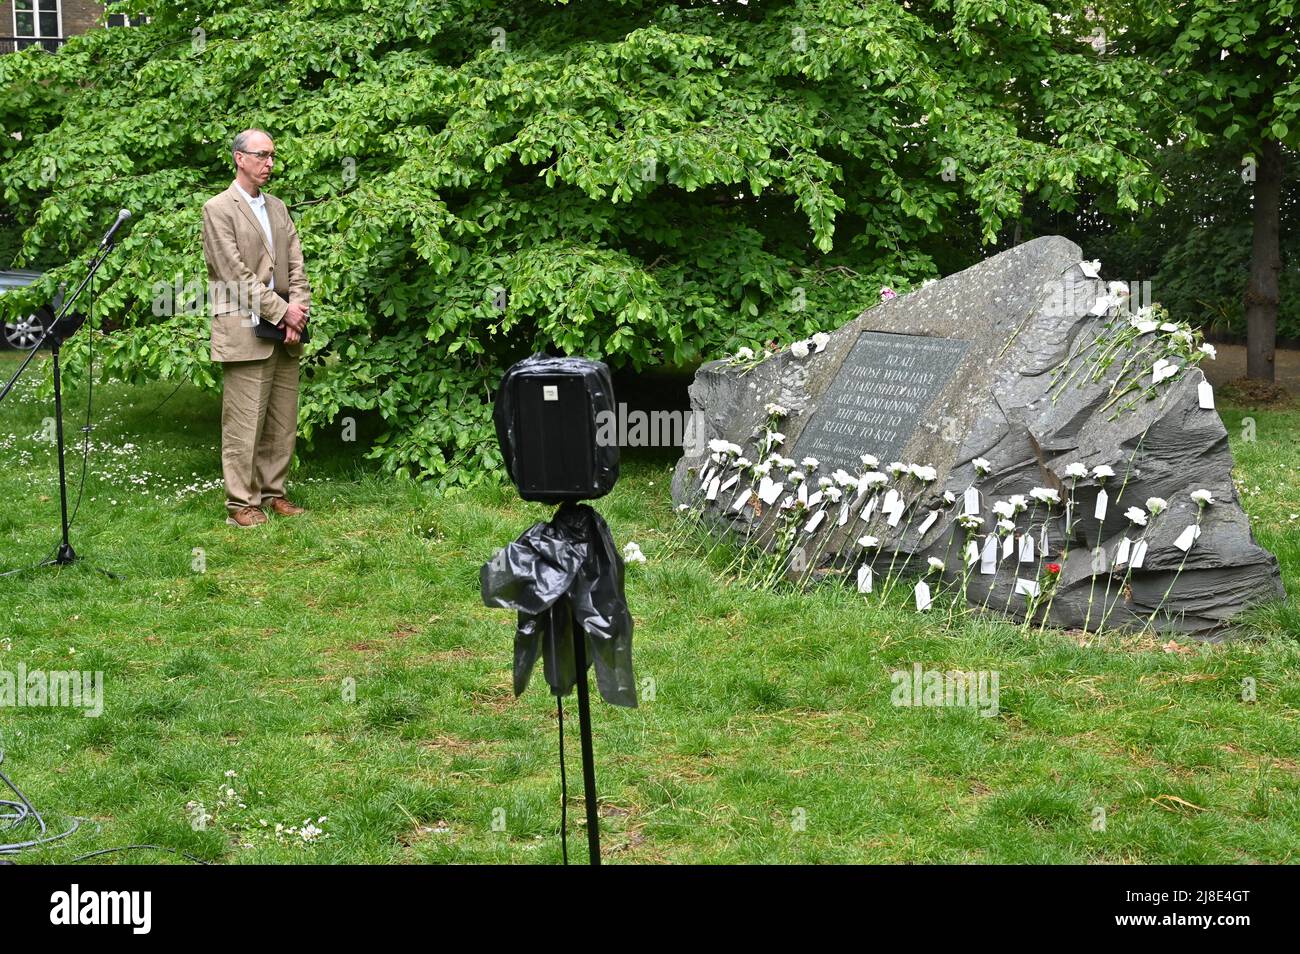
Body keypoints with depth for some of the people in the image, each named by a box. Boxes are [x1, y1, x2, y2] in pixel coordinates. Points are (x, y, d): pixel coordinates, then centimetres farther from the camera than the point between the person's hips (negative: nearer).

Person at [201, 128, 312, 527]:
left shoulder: (278, 208, 18)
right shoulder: (218, 209, -4)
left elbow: (296, 265, 12)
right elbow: (235, 273, -11)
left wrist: (298, 309, -5)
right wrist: (281, 311, -12)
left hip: (284, 331, 7)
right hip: (244, 333, -7)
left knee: (283, 422, 8)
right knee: (245, 422, -5)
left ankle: (273, 492, 17)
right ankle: (241, 503, 1)